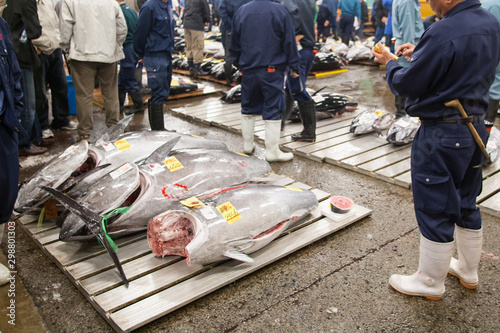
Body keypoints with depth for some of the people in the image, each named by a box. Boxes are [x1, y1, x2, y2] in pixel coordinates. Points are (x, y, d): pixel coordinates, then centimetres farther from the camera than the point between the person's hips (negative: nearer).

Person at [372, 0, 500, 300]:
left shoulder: (444, 33, -23)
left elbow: (407, 85, -17)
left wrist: (390, 62, 2)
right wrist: (419, 55, 8)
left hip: (441, 135, -9)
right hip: (475, 128, 9)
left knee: (435, 211, 5)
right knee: (466, 204, 22)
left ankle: (430, 282, 23)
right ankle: (468, 270, 40)